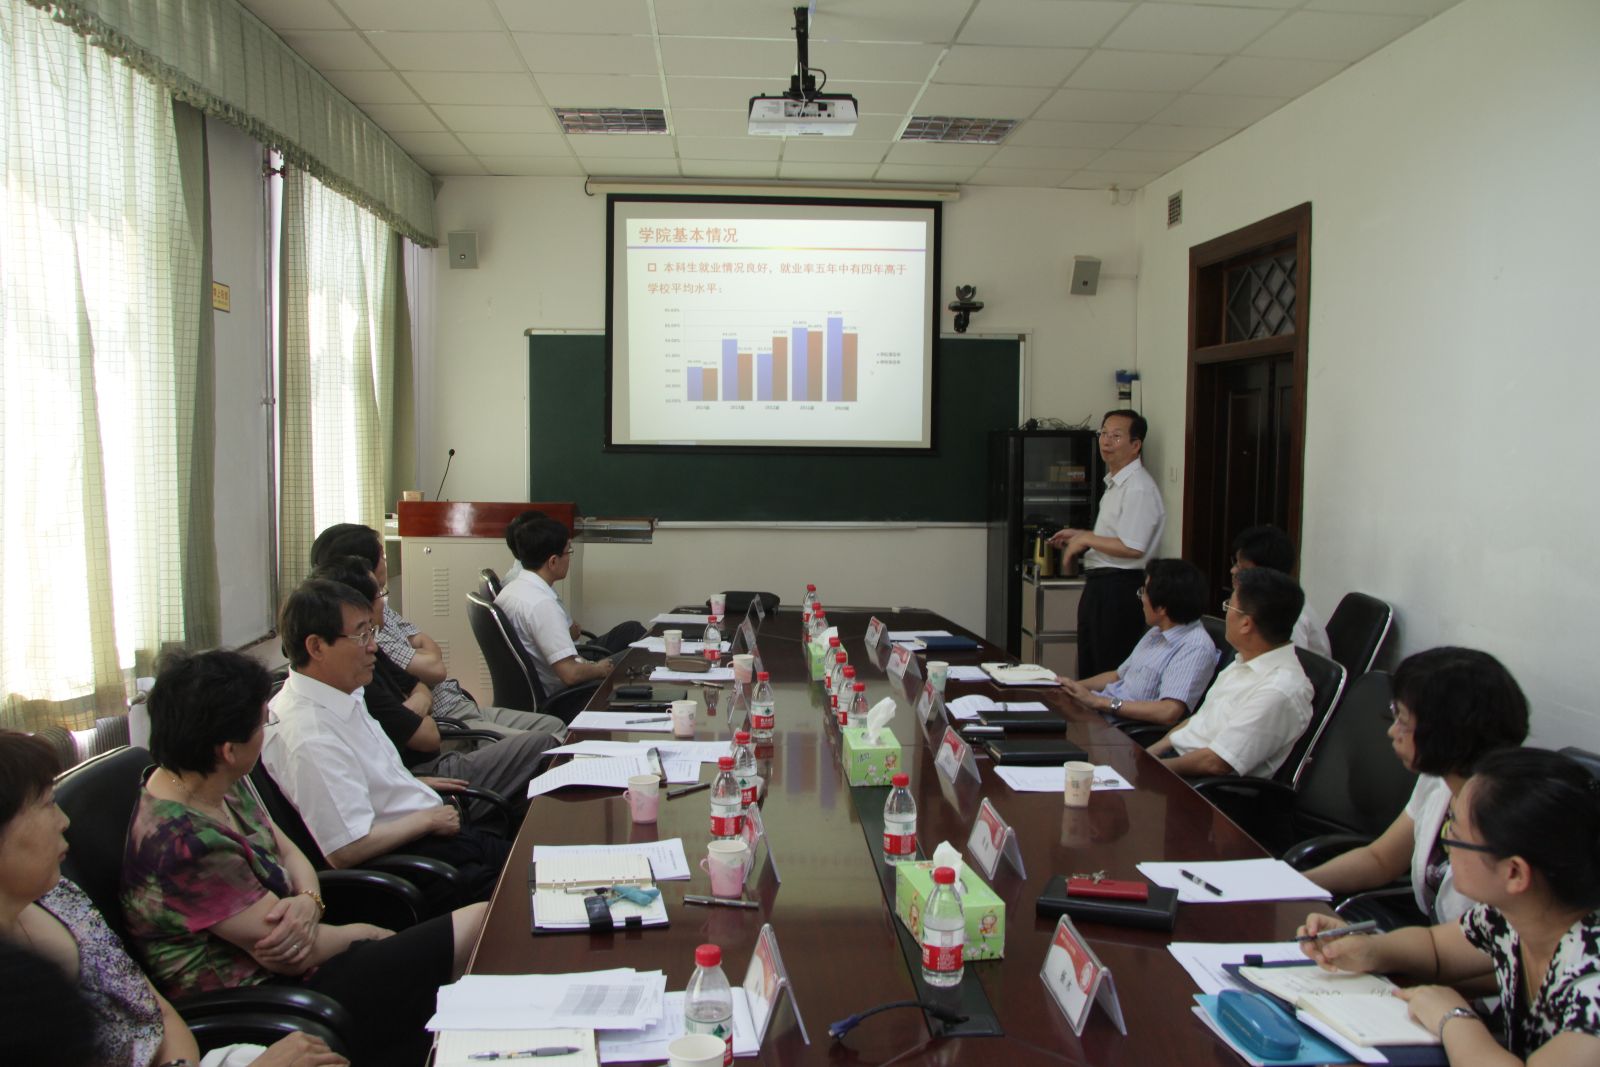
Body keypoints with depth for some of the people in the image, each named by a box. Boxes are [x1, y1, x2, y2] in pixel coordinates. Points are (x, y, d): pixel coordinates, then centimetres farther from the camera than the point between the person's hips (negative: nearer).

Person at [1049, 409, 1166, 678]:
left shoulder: (1139, 488, -17)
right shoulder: (1115, 483, 16)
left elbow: (1132, 548, -23)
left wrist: (1086, 538, -14)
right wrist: (1079, 535, 18)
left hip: (1119, 589, -10)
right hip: (1099, 585, 10)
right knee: (1089, 673, 17)